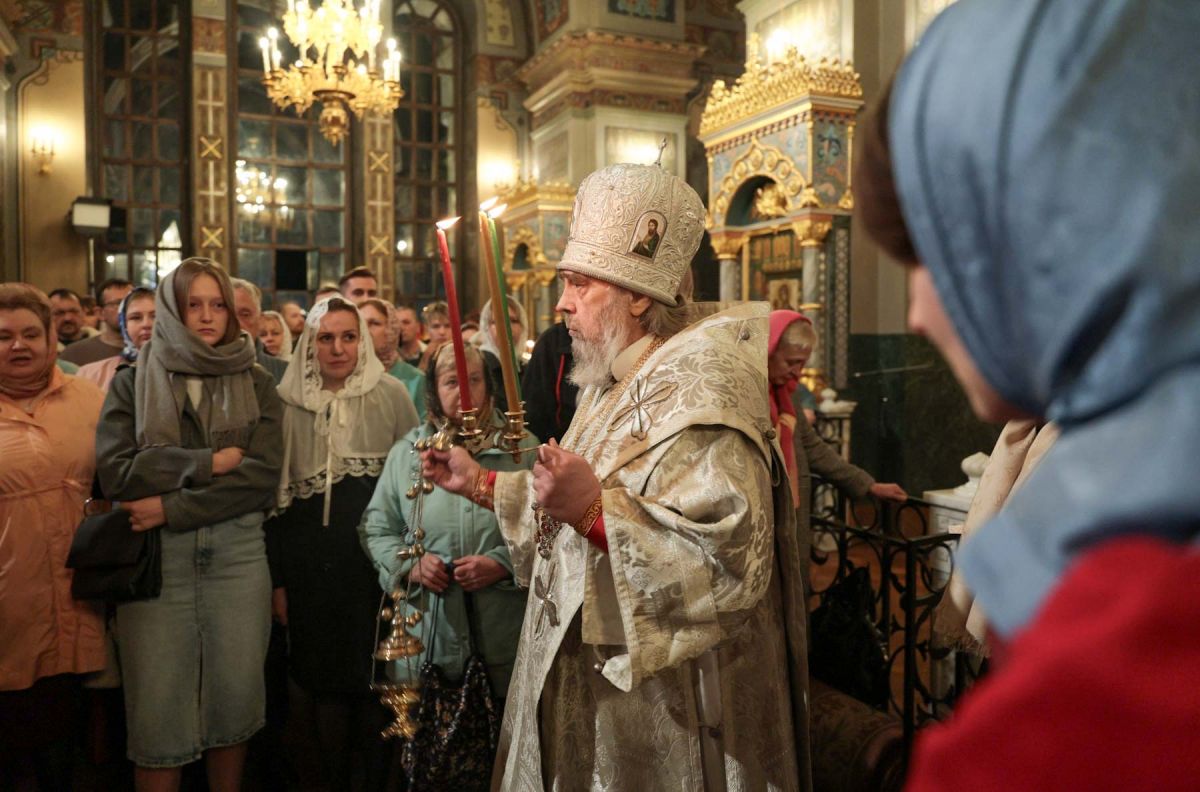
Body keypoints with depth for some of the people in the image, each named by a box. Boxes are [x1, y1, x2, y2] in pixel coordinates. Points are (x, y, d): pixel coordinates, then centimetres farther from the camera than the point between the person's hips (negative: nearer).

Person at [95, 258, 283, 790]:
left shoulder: (255, 384, 5)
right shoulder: (132, 382, 5)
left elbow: (262, 475, -7)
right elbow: (115, 470, -8)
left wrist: (172, 508, -13)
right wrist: (207, 463, -13)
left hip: (237, 553, 1)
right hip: (154, 558, 0)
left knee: (234, 696, 10)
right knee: (158, 707, 5)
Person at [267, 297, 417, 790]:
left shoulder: (390, 395, 0)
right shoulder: (287, 400, 4)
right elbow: (274, 492, 7)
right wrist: (277, 579, 5)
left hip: (377, 559, -1)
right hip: (311, 564, 1)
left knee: (375, 682, 6)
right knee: (325, 683, 9)